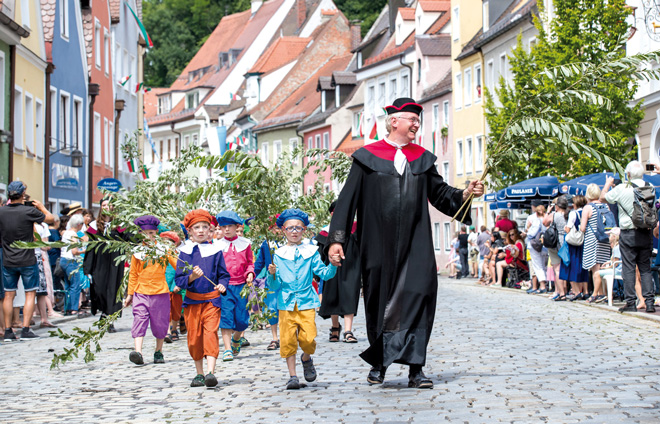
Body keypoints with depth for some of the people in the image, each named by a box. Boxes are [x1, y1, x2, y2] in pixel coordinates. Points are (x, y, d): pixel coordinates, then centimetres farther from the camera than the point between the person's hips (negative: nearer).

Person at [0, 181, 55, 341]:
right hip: (27, 260, -3)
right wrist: (40, 206, 18)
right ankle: (25, 330, -1)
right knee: (30, 294, 5)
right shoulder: (29, 211, -14)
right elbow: (50, 218, 0)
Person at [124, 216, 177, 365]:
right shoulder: (137, 251, 6)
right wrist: (130, 294, 12)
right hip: (141, 292, 0)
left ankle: (158, 352, 23)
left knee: (160, 322, 7)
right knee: (139, 320, -13)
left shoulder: (162, 248, 3)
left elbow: (175, 263, 5)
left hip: (160, 292, 0)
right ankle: (138, 352, -23)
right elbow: (133, 273, 12)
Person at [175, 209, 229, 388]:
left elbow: (224, 274, 10)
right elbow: (179, 279, -1)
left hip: (211, 299, -1)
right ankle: (199, 373, 18)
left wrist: (222, 285, -11)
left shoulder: (215, 250, 5)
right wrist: (191, 277, -20)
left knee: (210, 333, -14)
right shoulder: (185, 252, 3)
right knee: (194, 337, 5)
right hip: (192, 300, 1)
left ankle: (210, 372, -21)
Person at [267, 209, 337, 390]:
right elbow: (274, 286, 3)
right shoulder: (279, 255, 5)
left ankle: (306, 359, 21)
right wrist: (272, 275, -17)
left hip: (306, 302, -1)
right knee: (287, 340, -3)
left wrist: (333, 265, -17)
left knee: (308, 339, -11)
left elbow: (324, 274, 1)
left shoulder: (311, 252, 5)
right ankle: (292, 375, 9)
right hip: (286, 304, 1)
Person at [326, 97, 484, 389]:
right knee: (379, 301, 5)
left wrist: (464, 194, -5)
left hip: (415, 243, 2)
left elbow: (440, 193, 15)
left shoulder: (422, 158, 13)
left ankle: (415, 368, -7)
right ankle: (379, 362, 23)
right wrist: (337, 239, -5)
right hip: (378, 242, -2)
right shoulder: (367, 157, 3)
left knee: (418, 296, -9)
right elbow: (348, 199, 1)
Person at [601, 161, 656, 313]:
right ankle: (649, 302, 4)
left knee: (628, 268, 1)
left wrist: (608, 184, 21)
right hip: (646, 233, 4)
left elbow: (603, 198, 6)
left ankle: (631, 303, 0)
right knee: (645, 268, 9)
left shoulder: (622, 189, -9)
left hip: (628, 233, -4)